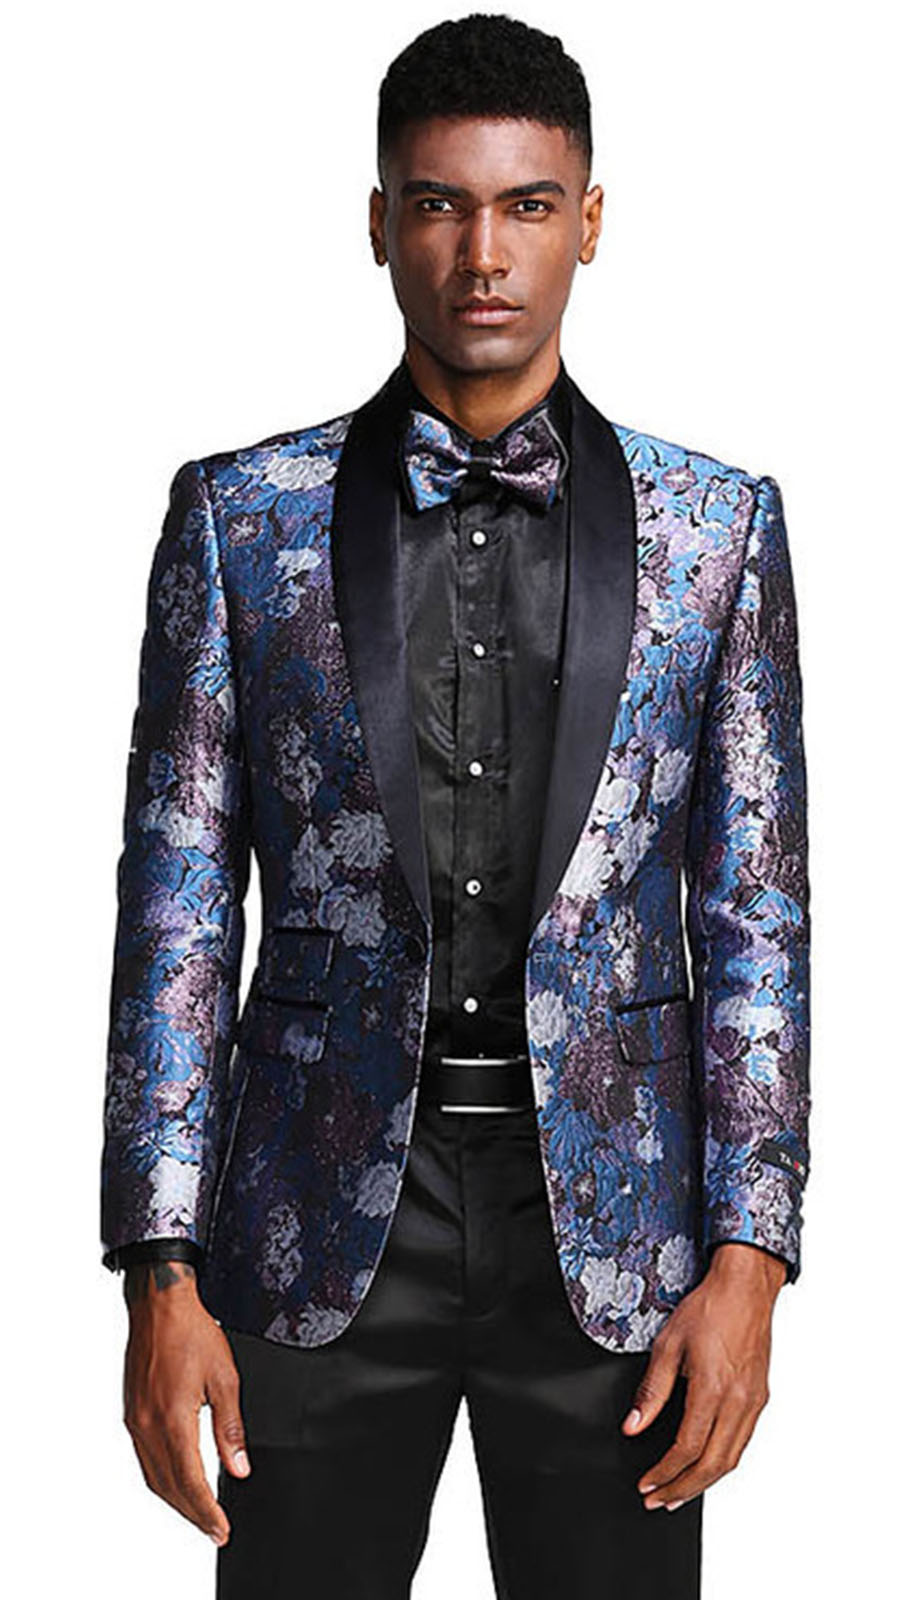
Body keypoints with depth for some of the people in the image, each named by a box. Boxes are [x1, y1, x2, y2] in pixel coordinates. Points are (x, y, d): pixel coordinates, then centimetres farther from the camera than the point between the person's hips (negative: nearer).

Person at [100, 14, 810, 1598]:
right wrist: (162, 1272, -5)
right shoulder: (238, 516, 2)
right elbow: (177, 902, 1)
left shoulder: (716, 524, 3)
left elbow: (755, 913, 3)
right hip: (326, 1212, 0)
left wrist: (748, 1259, -5)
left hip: (610, 1223, 1)